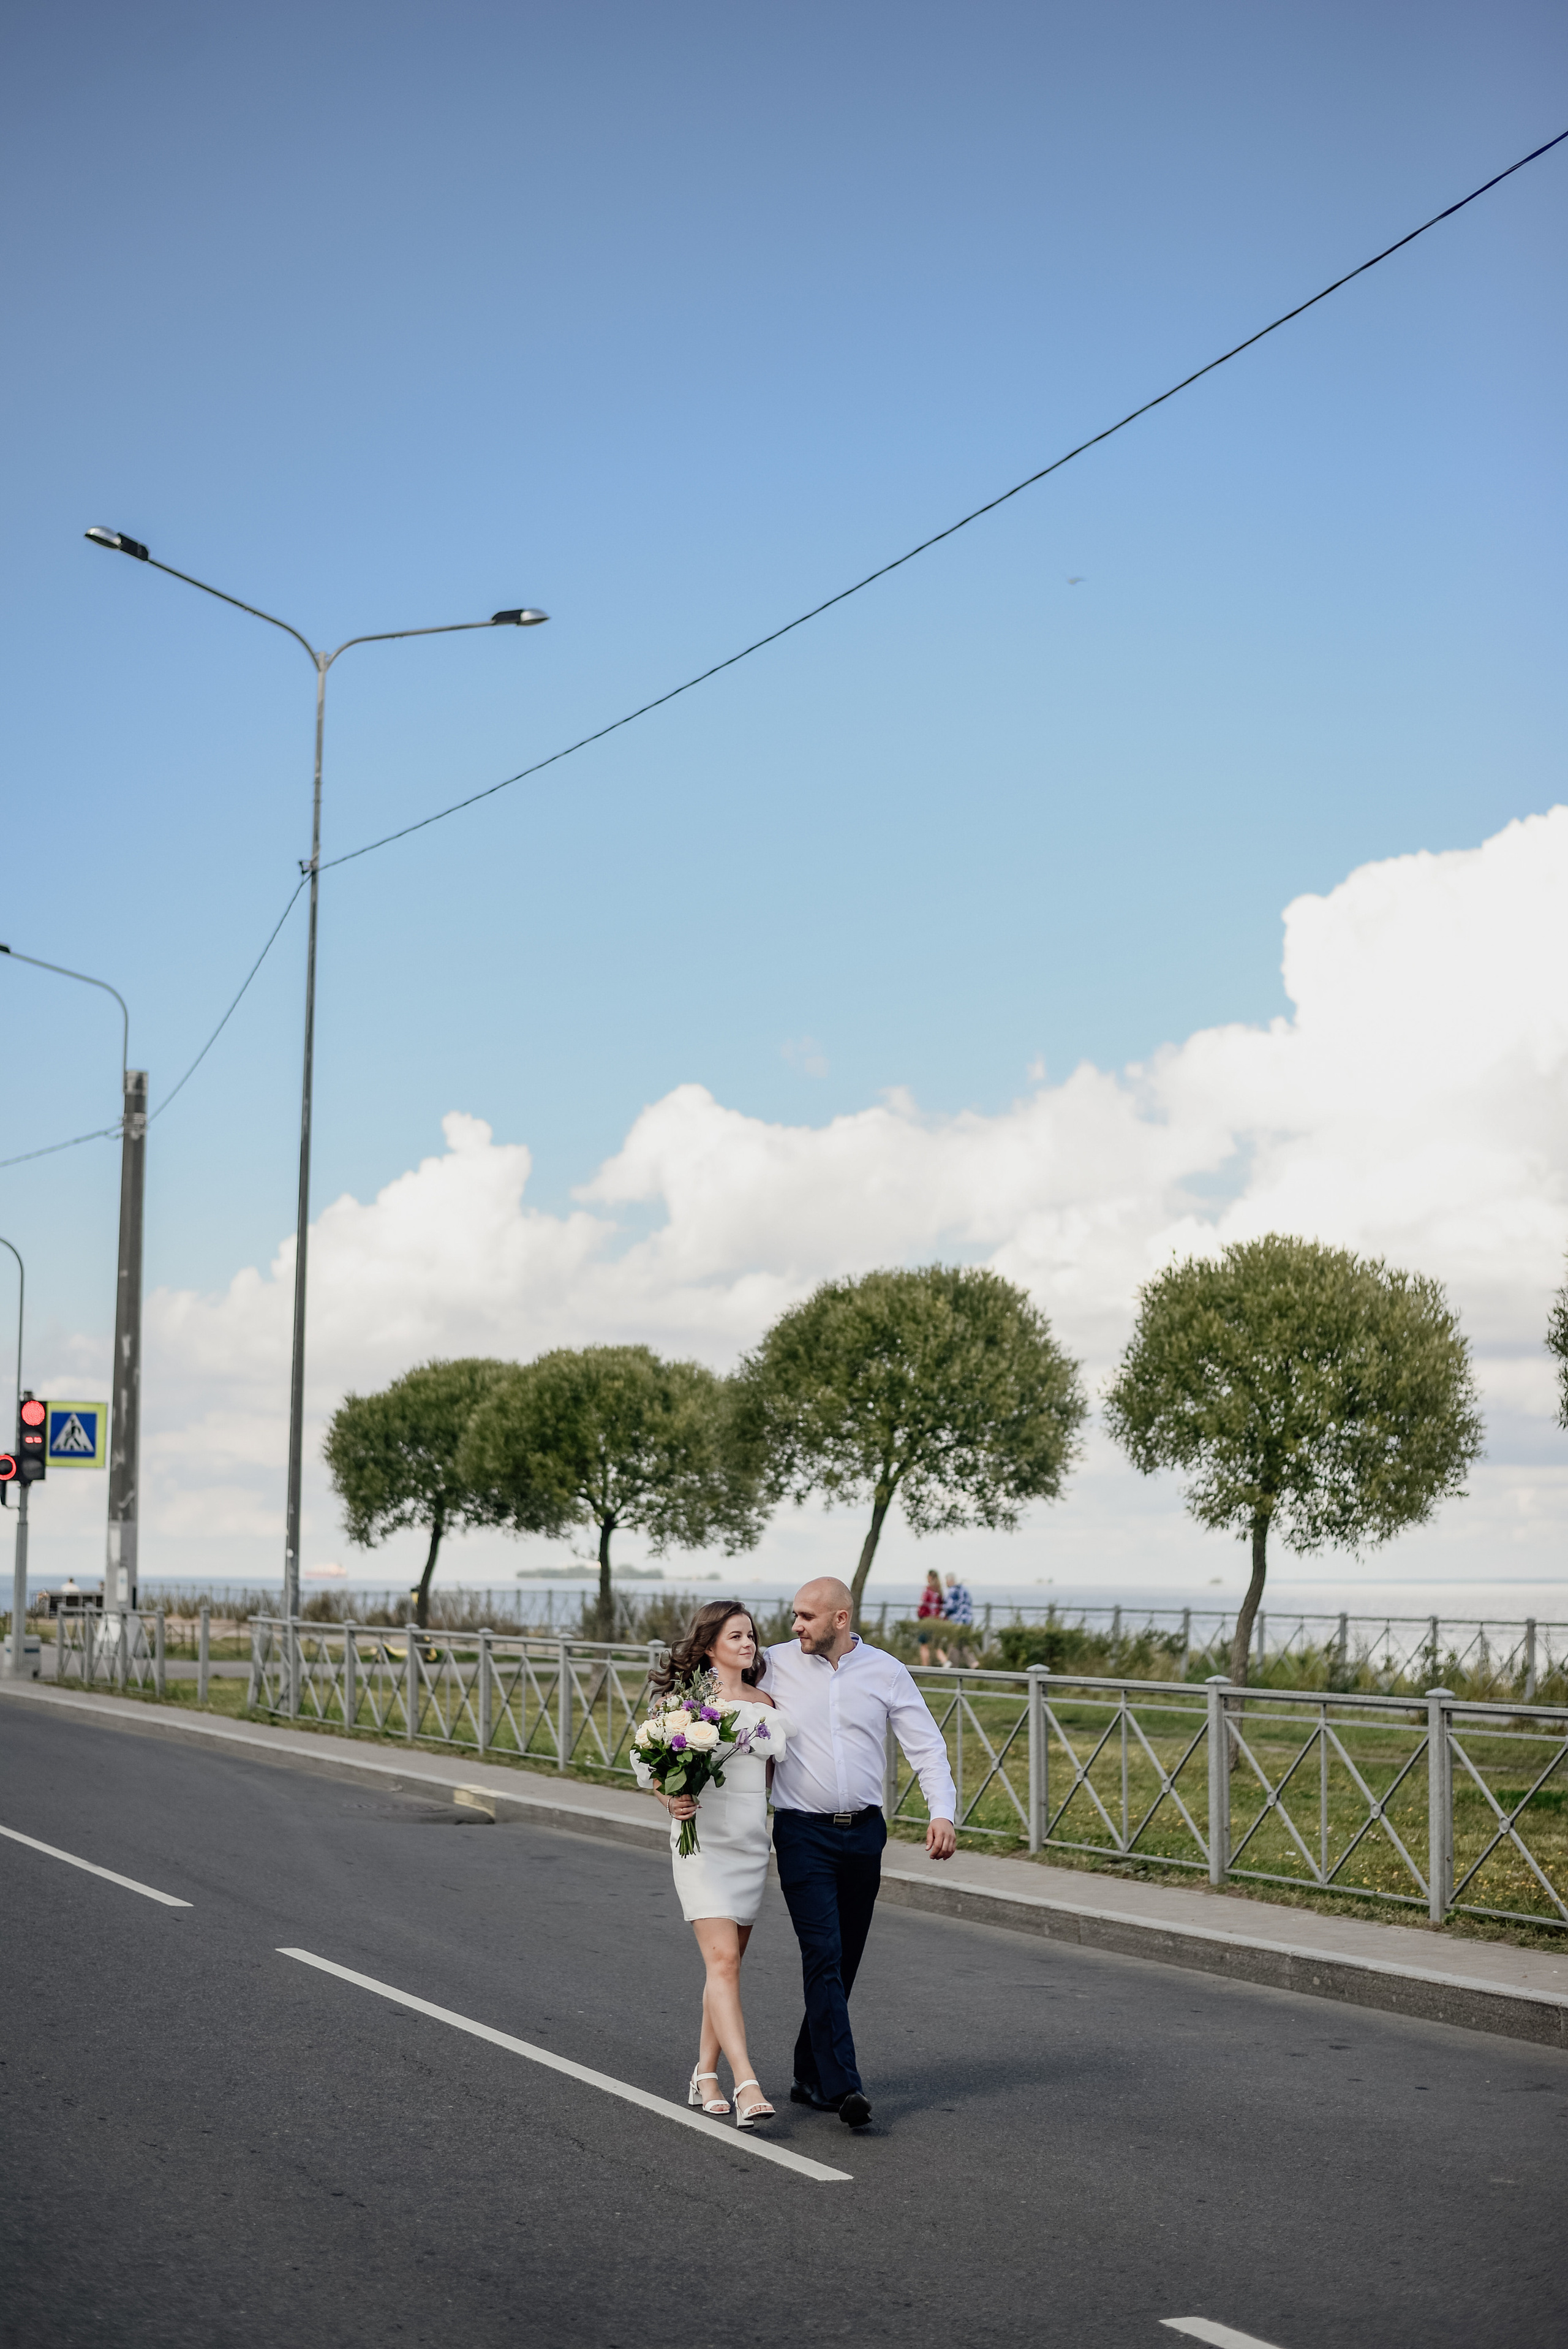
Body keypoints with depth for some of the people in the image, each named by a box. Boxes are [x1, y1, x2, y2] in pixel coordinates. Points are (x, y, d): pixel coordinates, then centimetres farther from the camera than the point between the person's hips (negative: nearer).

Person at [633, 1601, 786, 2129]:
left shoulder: (766, 1703, 10)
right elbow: (644, 1756, -2)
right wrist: (670, 1800, -17)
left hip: (752, 1842, 6)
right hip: (703, 1841, -6)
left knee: (728, 1962, 10)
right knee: (723, 1960, -14)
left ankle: (706, 2074, 21)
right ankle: (746, 2085, -21)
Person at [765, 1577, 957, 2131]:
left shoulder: (886, 1671, 2)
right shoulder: (776, 1665, 0)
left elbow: (926, 1745, 2)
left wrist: (943, 1812, -12)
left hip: (863, 1833, 3)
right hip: (803, 1833, -3)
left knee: (843, 1960, 9)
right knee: (824, 1955, -13)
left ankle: (810, 2076, 22)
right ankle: (842, 2086, -17)